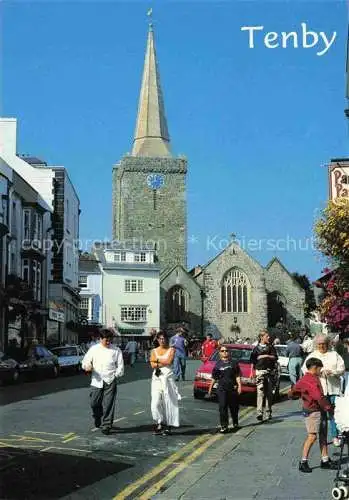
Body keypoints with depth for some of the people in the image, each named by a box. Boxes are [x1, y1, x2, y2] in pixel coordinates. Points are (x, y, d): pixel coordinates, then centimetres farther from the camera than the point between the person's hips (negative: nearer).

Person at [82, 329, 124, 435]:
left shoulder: (116, 350, 7)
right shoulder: (94, 349, 9)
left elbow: (120, 366, 9)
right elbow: (85, 361, 10)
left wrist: (115, 375, -2)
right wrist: (87, 366, -11)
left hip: (110, 381, -1)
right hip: (97, 381, 1)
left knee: (108, 404, -4)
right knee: (94, 403, 0)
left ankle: (106, 426, 5)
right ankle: (98, 417, 30)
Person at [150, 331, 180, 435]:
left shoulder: (171, 350, 7)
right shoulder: (154, 351, 12)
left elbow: (169, 361, -11)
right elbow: (153, 365, -1)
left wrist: (158, 360, -2)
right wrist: (164, 362, -8)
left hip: (168, 378, -2)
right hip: (157, 378, 2)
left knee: (168, 402, -2)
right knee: (155, 402, -10)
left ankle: (167, 426, 5)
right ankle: (159, 423, 3)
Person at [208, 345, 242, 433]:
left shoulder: (233, 363, 6)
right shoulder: (218, 364, 7)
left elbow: (237, 376, 3)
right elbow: (214, 378, 11)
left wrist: (239, 386, -7)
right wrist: (210, 387, 11)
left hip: (232, 388, 1)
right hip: (221, 388, -1)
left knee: (234, 407, 11)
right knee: (222, 407, -9)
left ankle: (235, 423, 32)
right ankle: (224, 426, -8)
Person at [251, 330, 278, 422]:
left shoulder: (271, 347, 12)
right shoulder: (256, 348, 6)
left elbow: (275, 357, 2)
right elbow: (253, 361, 7)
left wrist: (265, 356, -8)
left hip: (270, 371, 3)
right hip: (260, 371, -2)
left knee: (269, 392, 5)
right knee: (260, 392, -12)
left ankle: (269, 412, 14)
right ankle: (259, 412, -16)